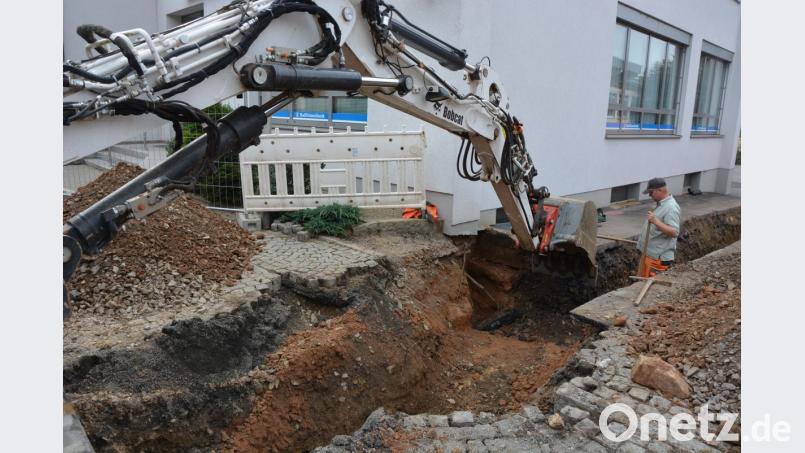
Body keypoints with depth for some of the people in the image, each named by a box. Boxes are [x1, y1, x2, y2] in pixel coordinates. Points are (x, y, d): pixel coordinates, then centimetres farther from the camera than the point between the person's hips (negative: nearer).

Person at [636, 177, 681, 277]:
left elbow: (674, 232, -29)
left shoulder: (671, 208, -19)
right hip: (649, 254, 10)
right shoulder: (661, 204, 12)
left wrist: (655, 221, -38)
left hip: (658, 258, -10)